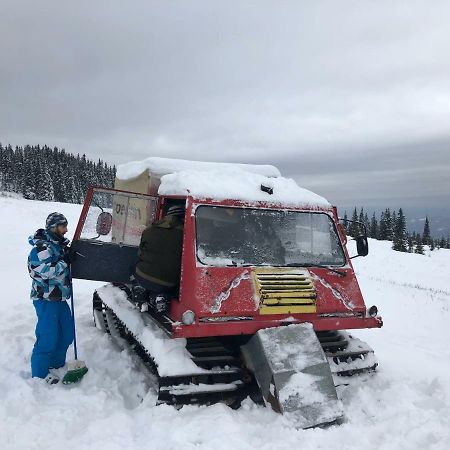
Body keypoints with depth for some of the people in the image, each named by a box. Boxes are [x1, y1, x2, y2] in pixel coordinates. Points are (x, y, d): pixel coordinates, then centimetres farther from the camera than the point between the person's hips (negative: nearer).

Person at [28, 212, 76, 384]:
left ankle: (56, 363, 34)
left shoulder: (58, 244, 10)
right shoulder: (42, 247, -18)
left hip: (59, 297, 9)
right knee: (48, 336, -5)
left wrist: (69, 255, 7)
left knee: (67, 333, 16)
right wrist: (65, 261, -22)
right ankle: (40, 373, 11)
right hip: (46, 299, -9)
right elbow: (45, 272, -26)